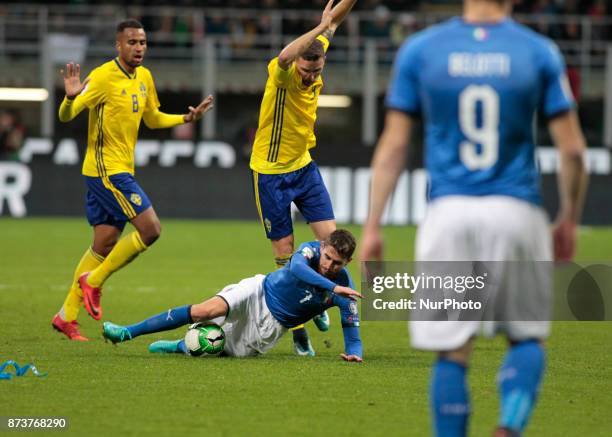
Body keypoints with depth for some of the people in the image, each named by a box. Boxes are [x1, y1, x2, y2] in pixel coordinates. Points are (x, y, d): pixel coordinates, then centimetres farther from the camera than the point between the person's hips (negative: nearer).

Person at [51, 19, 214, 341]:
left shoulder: (144, 78, 11)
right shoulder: (103, 77, -15)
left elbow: (153, 119, 25)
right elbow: (66, 116, -19)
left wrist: (187, 118, 14)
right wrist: (71, 97, -39)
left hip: (121, 169, 8)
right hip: (105, 167, -8)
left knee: (106, 243, 9)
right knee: (150, 228, -14)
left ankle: (67, 315, 15)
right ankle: (93, 281, 0)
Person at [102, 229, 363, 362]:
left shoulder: (344, 288, -15)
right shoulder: (311, 250, -19)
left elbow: (351, 324, -10)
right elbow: (296, 268, -42)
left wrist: (354, 352, -31)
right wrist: (332, 287, -52)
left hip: (272, 326, 3)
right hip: (260, 293, -3)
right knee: (205, 311, -25)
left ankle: (178, 346, 28)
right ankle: (128, 333, -15)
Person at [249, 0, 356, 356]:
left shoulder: (316, 58, -6)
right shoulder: (283, 73, -23)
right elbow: (284, 57, -49)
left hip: (304, 167, 6)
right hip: (271, 173, -6)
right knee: (285, 255, 0)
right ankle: (298, 329, 11)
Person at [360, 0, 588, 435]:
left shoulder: (419, 50, 2)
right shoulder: (540, 53, 0)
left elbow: (393, 146, 1)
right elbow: (572, 149, 0)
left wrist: (373, 227, 6)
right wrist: (569, 220, 14)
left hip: (449, 213, 0)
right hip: (517, 214, 0)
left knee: (453, 351, 5)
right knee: (528, 336, 14)